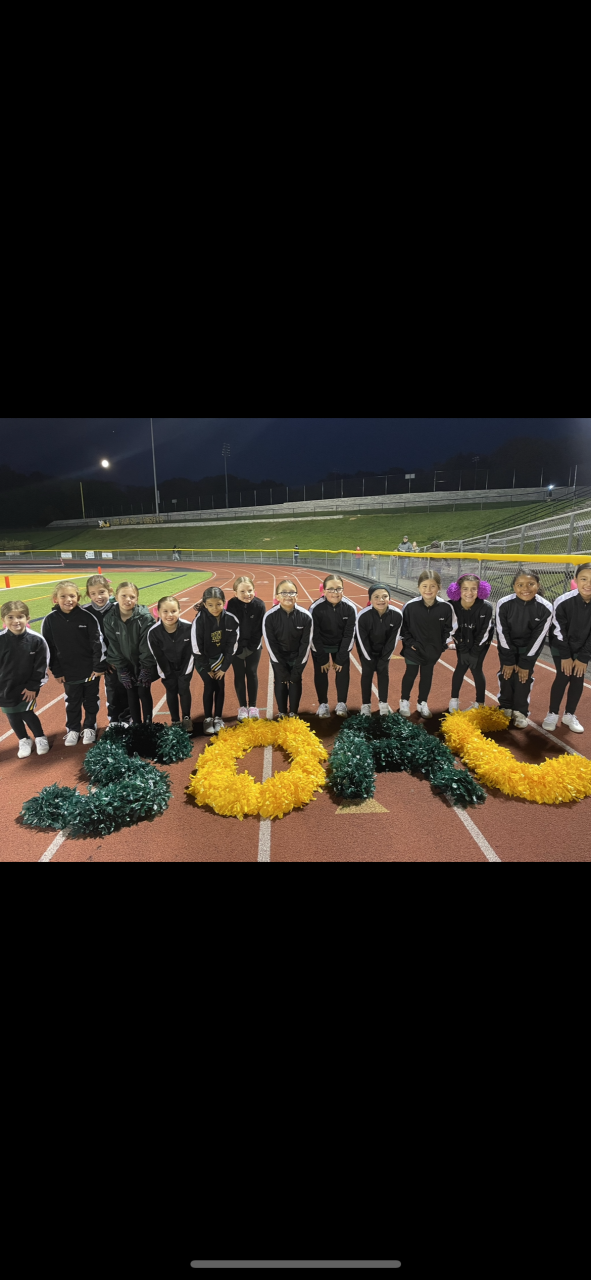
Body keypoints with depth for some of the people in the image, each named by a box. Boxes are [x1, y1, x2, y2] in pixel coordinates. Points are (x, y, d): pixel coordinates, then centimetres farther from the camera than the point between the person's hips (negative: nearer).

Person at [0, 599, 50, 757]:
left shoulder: (36, 640, -15)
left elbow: (41, 666, -7)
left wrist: (33, 686, -7)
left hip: (27, 688, -2)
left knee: (27, 714, 3)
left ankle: (40, 738, 30)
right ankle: (24, 741, 38)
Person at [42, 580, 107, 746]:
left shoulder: (87, 616, -12)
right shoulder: (49, 620, -7)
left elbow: (98, 643, -9)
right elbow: (49, 648, -1)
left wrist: (99, 666, -9)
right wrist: (56, 671, -1)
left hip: (91, 670, -1)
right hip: (69, 672, 1)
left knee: (91, 701, 14)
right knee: (72, 702, 16)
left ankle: (89, 728, 32)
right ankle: (72, 730, 34)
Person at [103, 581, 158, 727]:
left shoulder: (145, 617, -21)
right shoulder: (109, 618, -12)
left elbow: (147, 646, -18)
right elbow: (113, 647, -6)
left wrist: (145, 669, -15)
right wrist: (122, 670, -5)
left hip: (143, 665, -3)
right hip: (126, 665, 3)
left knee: (144, 693, 6)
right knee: (131, 695, 11)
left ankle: (148, 724, 21)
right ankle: (135, 724, 26)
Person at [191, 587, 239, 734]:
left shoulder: (231, 619, -19)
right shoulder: (199, 620, -25)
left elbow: (232, 645, -10)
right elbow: (197, 647, -17)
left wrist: (224, 667, -8)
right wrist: (207, 669, -12)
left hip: (220, 659, 2)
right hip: (203, 661, -2)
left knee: (220, 686, -1)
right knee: (209, 686, -7)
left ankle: (218, 718, 15)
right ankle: (207, 719, 10)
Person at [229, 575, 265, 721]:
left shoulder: (259, 605, -17)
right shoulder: (231, 605, -20)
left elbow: (260, 629, -11)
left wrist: (250, 647, -11)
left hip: (253, 646, 1)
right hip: (236, 646, 0)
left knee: (252, 673, 7)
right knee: (239, 675, 6)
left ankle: (253, 706, 18)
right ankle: (242, 707, 18)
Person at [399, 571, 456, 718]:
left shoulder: (445, 607, -15)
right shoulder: (410, 606, -20)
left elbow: (449, 628, 0)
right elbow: (403, 627, -8)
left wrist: (442, 645, -2)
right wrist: (409, 642, -11)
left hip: (433, 650, 2)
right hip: (413, 649, -2)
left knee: (427, 676, 18)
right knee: (410, 674, 14)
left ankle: (422, 703, 36)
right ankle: (404, 701, 34)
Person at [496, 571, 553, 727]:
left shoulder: (546, 608, -26)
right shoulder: (504, 604, -27)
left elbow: (538, 638, -18)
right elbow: (502, 633, -18)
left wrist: (525, 663, -14)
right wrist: (508, 660, -13)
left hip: (530, 647, 0)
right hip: (507, 645, 0)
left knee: (524, 676, -3)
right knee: (506, 673, 1)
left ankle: (520, 711, 14)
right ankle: (505, 707, 21)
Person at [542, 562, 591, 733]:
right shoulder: (563, 602, -27)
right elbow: (558, 631, -17)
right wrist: (565, 656, -13)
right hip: (561, 646, -2)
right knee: (563, 677, -6)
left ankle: (569, 716, 20)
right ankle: (553, 714, 10)